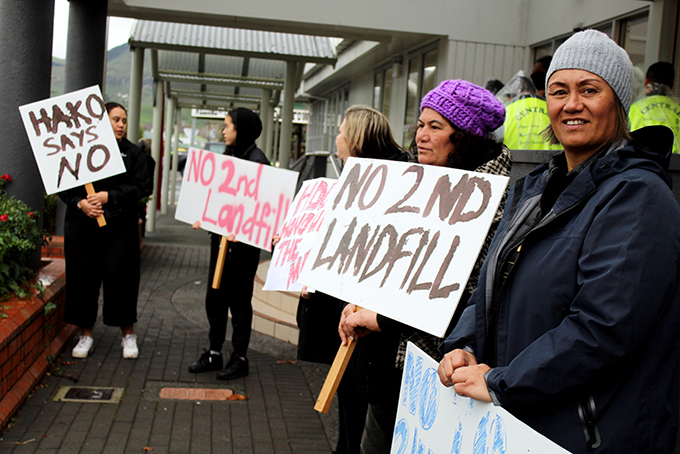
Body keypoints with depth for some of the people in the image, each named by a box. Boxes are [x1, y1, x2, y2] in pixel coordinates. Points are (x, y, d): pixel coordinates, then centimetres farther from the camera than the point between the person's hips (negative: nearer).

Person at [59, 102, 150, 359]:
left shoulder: (132, 152, 7)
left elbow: (139, 186, -2)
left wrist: (108, 196, -13)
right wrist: (80, 202, -14)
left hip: (120, 225, 0)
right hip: (82, 225, 0)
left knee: (121, 277, 2)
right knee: (83, 277, 5)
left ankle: (128, 334, 16)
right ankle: (86, 334, 19)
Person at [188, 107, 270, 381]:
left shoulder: (257, 161, -12)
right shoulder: (226, 158, 12)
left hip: (242, 241, -8)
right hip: (220, 235, 8)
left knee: (239, 299, 2)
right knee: (214, 296, 12)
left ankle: (240, 358, 14)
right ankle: (214, 353, 23)